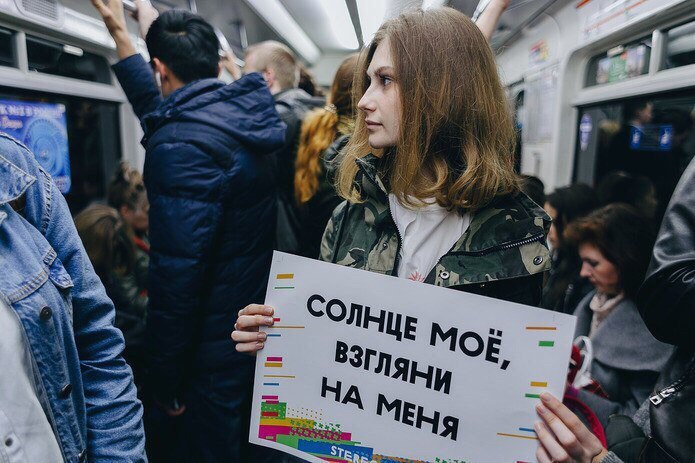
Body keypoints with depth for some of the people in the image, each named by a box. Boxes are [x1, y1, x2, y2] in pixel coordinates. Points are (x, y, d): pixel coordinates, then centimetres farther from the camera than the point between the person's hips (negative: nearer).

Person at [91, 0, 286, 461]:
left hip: (213, 358, -8)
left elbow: (176, 276, -25)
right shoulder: (245, 117, 3)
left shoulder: (182, 147, -23)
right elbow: (160, 114, 20)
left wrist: (165, 384, -13)